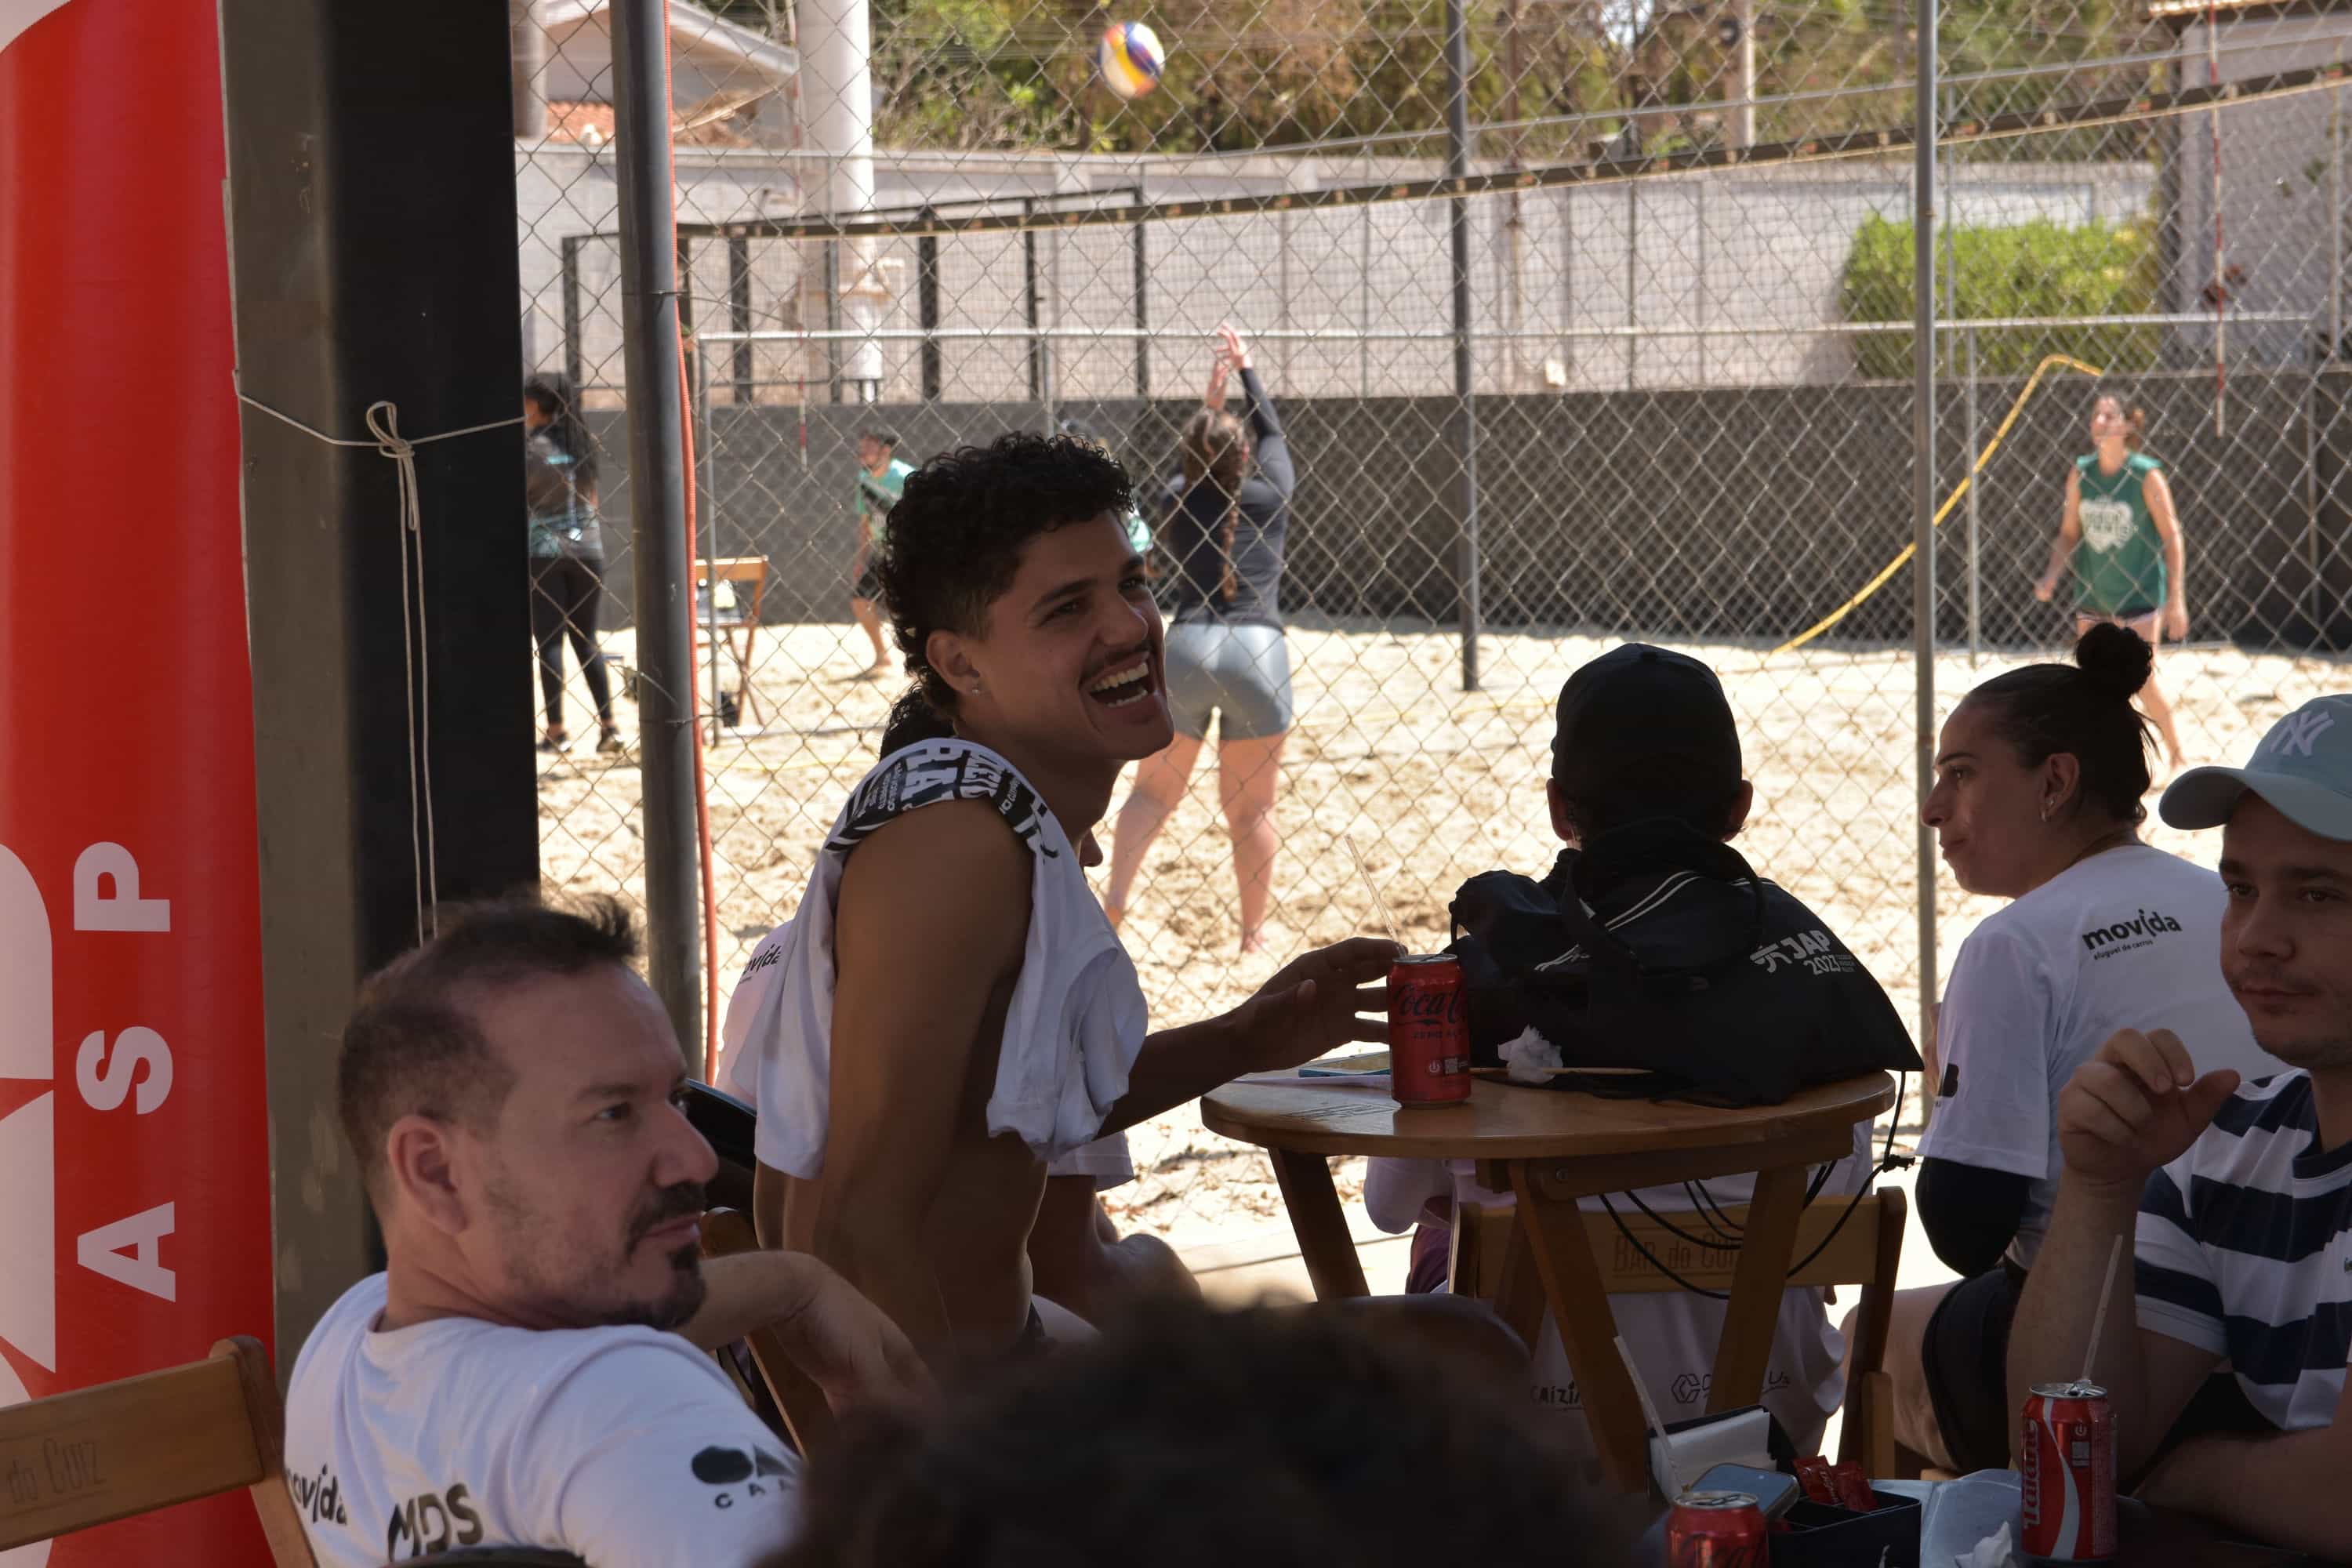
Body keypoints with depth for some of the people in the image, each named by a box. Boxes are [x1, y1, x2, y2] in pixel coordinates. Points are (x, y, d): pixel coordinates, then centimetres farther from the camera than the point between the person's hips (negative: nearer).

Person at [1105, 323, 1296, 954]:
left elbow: (1197, 476, 34)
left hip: (1186, 647, 1)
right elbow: (1272, 433, 24)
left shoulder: (1175, 508, 11)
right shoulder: (1271, 497, 7)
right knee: (1251, 807, 6)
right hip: (1257, 651, -1)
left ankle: (1113, 903, -5)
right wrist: (1245, 370, 33)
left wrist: (1208, 407, 34)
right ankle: (1253, 936, 10)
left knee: (1153, 790, 12)